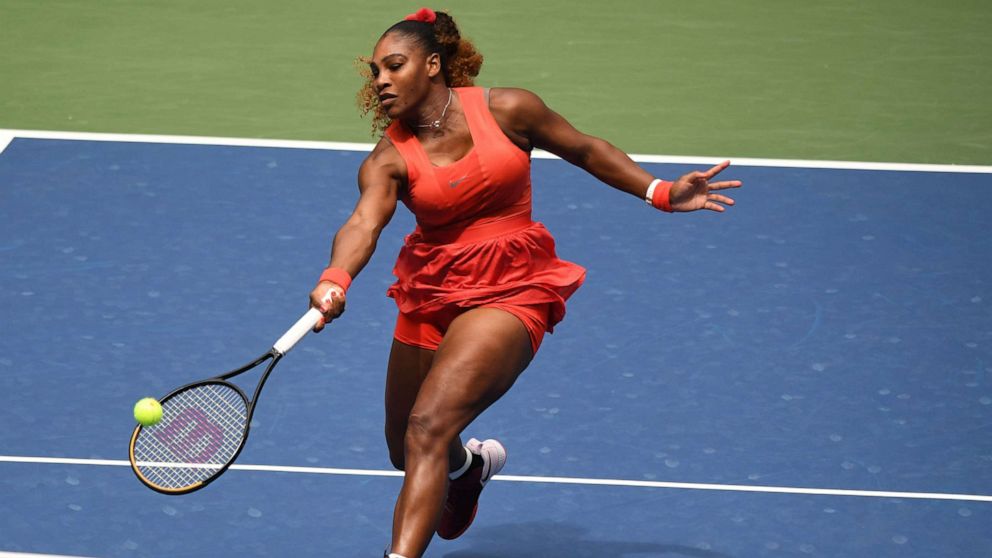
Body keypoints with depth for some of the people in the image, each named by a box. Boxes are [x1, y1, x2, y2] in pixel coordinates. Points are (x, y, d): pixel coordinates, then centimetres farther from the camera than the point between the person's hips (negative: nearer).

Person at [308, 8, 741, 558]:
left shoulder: (506, 110, -8)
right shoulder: (388, 159, -7)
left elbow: (585, 150, 8)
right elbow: (363, 224, -26)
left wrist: (661, 193, 1)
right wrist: (335, 281, -48)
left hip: (510, 291, -4)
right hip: (430, 293, 4)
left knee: (428, 427, -24)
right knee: (406, 452, 18)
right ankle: (469, 464, 55)